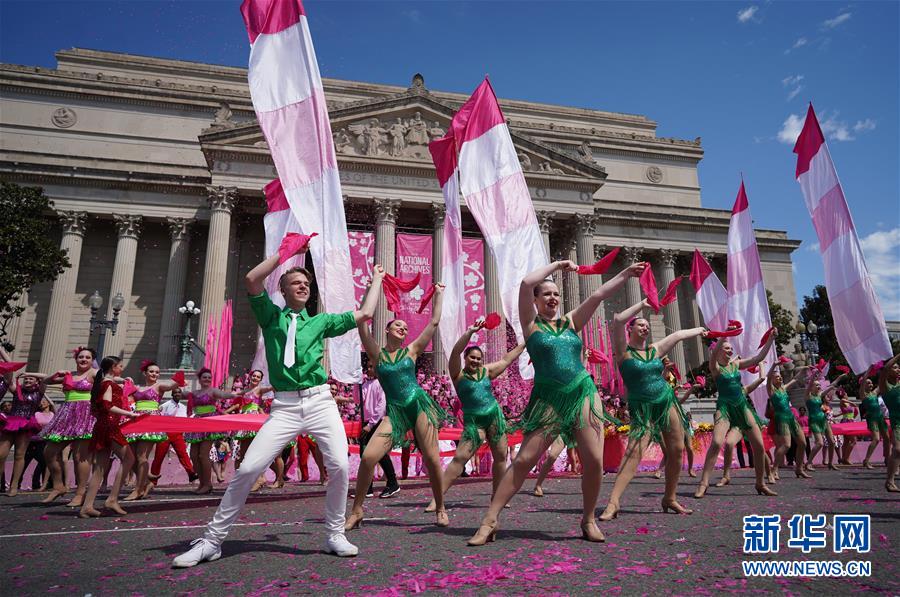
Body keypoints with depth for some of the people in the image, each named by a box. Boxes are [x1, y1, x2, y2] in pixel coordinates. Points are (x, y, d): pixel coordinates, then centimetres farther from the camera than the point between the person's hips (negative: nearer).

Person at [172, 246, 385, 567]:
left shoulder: (321, 321, 18)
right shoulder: (271, 316, 13)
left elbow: (365, 314, 21)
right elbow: (252, 280, -3)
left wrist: (376, 279, 29)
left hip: (320, 401, 2)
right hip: (285, 406, -1)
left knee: (340, 466, -12)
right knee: (248, 469, -8)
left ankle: (335, 535, 8)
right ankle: (211, 540, 10)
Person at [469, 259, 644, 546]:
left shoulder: (570, 322, 16)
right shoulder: (531, 324, 5)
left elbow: (599, 294, 13)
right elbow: (526, 282, -8)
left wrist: (627, 273, 11)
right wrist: (558, 265, 2)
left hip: (584, 395, 4)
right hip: (548, 400, -3)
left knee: (594, 461, -4)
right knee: (523, 460, -8)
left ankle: (588, 520, 18)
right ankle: (490, 520, -1)